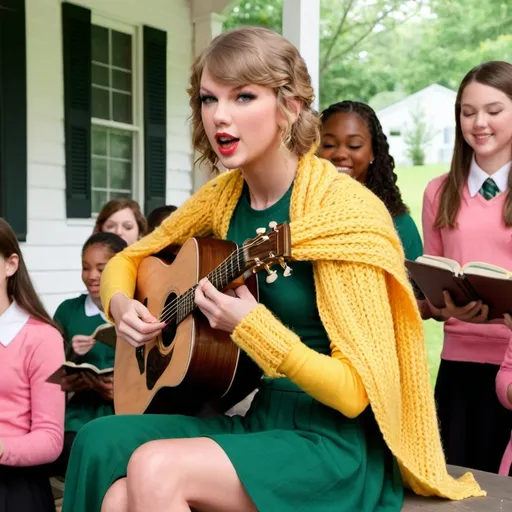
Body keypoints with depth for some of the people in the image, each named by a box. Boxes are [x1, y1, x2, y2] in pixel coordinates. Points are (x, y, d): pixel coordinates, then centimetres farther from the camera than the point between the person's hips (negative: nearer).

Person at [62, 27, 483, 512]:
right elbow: (127, 260, 17)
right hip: (253, 417, 5)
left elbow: (357, 392, -17)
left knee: (155, 470, -25)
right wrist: (121, 305, -4)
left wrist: (252, 326, -27)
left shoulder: (342, 210, -16)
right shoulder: (221, 197, 3)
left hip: (336, 442, -5)